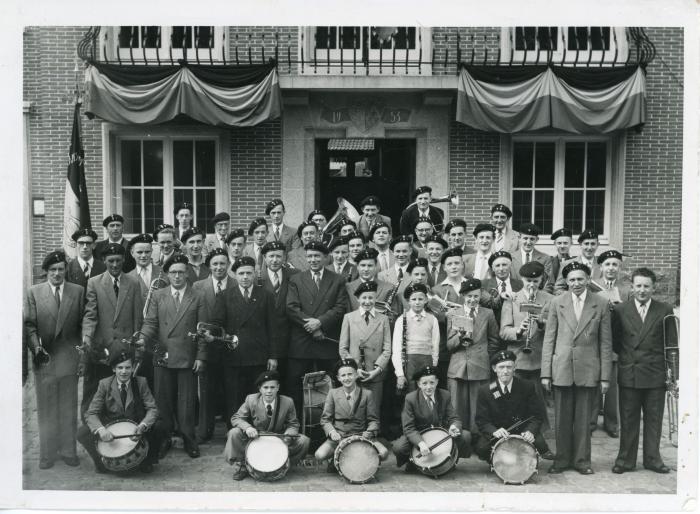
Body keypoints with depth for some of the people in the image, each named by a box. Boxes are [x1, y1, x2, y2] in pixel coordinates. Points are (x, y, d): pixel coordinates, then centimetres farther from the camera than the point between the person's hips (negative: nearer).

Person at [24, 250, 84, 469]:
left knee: (68, 408, 8)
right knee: (46, 409, 8)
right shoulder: (34, 292, 3)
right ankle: (47, 453, 18)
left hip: (69, 358, 1)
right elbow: (29, 325, -1)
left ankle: (68, 451, 19)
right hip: (44, 358, 0)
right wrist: (36, 347, -15)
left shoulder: (78, 291, 4)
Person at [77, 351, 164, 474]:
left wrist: (143, 425, -33)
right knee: (83, 433, -25)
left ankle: (147, 461, 0)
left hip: (135, 430, 0)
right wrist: (101, 430, -34)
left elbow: (152, 409, -10)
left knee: (157, 426, -27)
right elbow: (91, 413, -12)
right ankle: (100, 462, 4)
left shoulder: (141, 383, -7)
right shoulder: (104, 384, -8)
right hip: (110, 431, 0)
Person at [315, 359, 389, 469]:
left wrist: (369, 432, -20)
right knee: (319, 455, -28)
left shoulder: (367, 394, 2)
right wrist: (332, 432, -17)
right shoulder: (333, 393, 4)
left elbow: (373, 420, 2)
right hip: (338, 437, 0)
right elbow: (325, 419, 4)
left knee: (383, 453, -26)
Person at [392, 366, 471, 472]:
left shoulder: (445, 396, -5)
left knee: (466, 436, -23)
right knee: (398, 447, -32)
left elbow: (454, 418, -5)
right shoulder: (410, 399, -13)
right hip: (418, 437, -2)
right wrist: (421, 443, -36)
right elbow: (408, 428, -17)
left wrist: (454, 426, -32)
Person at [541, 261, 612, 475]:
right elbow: (549, 339, 3)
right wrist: (546, 373, -2)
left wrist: (605, 377, -1)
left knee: (583, 419, 8)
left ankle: (582, 460, 22)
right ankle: (562, 459, 21)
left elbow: (605, 343, 3)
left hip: (588, 370, 0)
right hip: (562, 368, 1)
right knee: (562, 418, 7)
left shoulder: (601, 305, 1)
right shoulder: (557, 303, 2)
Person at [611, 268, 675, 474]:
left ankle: (652, 458, 23)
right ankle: (626, 459, 17)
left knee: (654, 419, 9)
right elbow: (614, 341, 9)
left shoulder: (665, 311, 2)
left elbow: (671, 345, 2)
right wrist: (625, 356, 0)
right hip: (628, 374, 0)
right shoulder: (619, 310, 2)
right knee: (628, 420, 7)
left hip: (656, 375, 0)